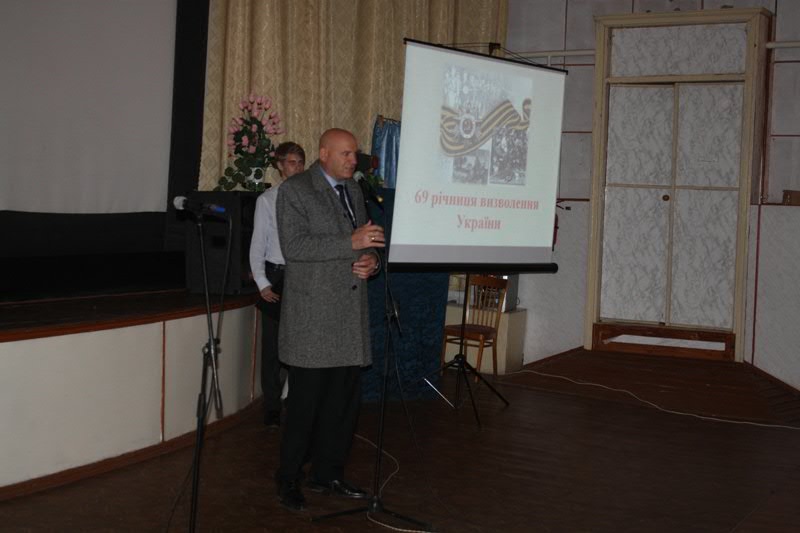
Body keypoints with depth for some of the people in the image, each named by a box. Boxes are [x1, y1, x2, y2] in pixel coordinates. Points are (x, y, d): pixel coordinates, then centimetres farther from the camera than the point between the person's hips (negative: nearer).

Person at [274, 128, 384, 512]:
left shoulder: (354, 191, 18)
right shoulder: (295, 190, -5)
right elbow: (293, 246, -16)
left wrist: (371, 260, 1)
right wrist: (351, 243, -22)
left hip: (351, 314, 7)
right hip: (313, 315, -7)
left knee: (345, 400, 9)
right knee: (305, 401, -3)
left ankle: (327, 474, 22)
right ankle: (289, 480, 11)